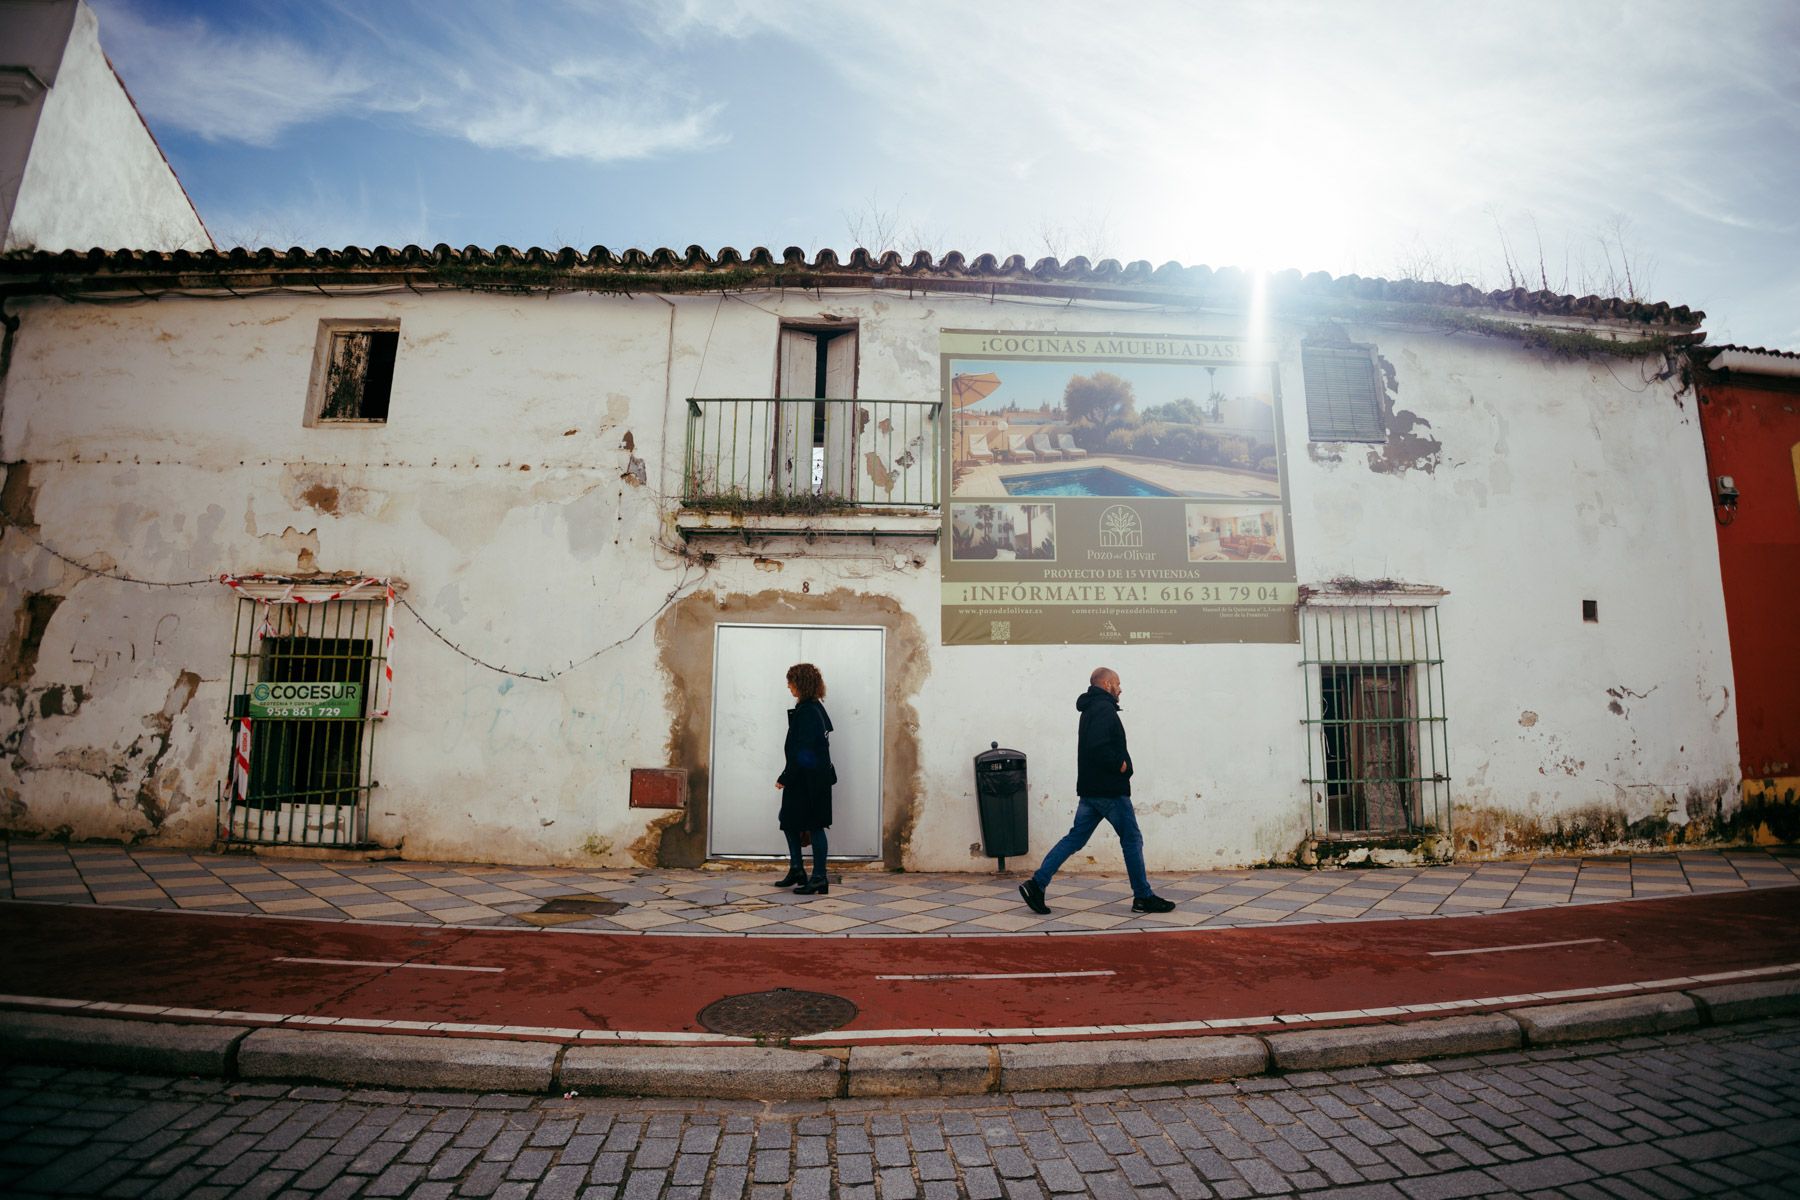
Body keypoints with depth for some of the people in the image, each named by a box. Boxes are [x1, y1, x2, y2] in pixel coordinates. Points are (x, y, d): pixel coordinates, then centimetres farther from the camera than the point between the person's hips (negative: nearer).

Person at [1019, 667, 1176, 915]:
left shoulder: (1092, 709, 19)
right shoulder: (1104, 708, -14)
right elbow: (1098, 746, -28)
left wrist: (1117, 762, 10)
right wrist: (1119, 764, -16)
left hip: (1090, 790, 9)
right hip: (1110, 790, -9)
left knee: (1075, 838, 7)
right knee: (1132, 840, 4)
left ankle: (1037, 884, 2)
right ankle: (1143, 897, 16)